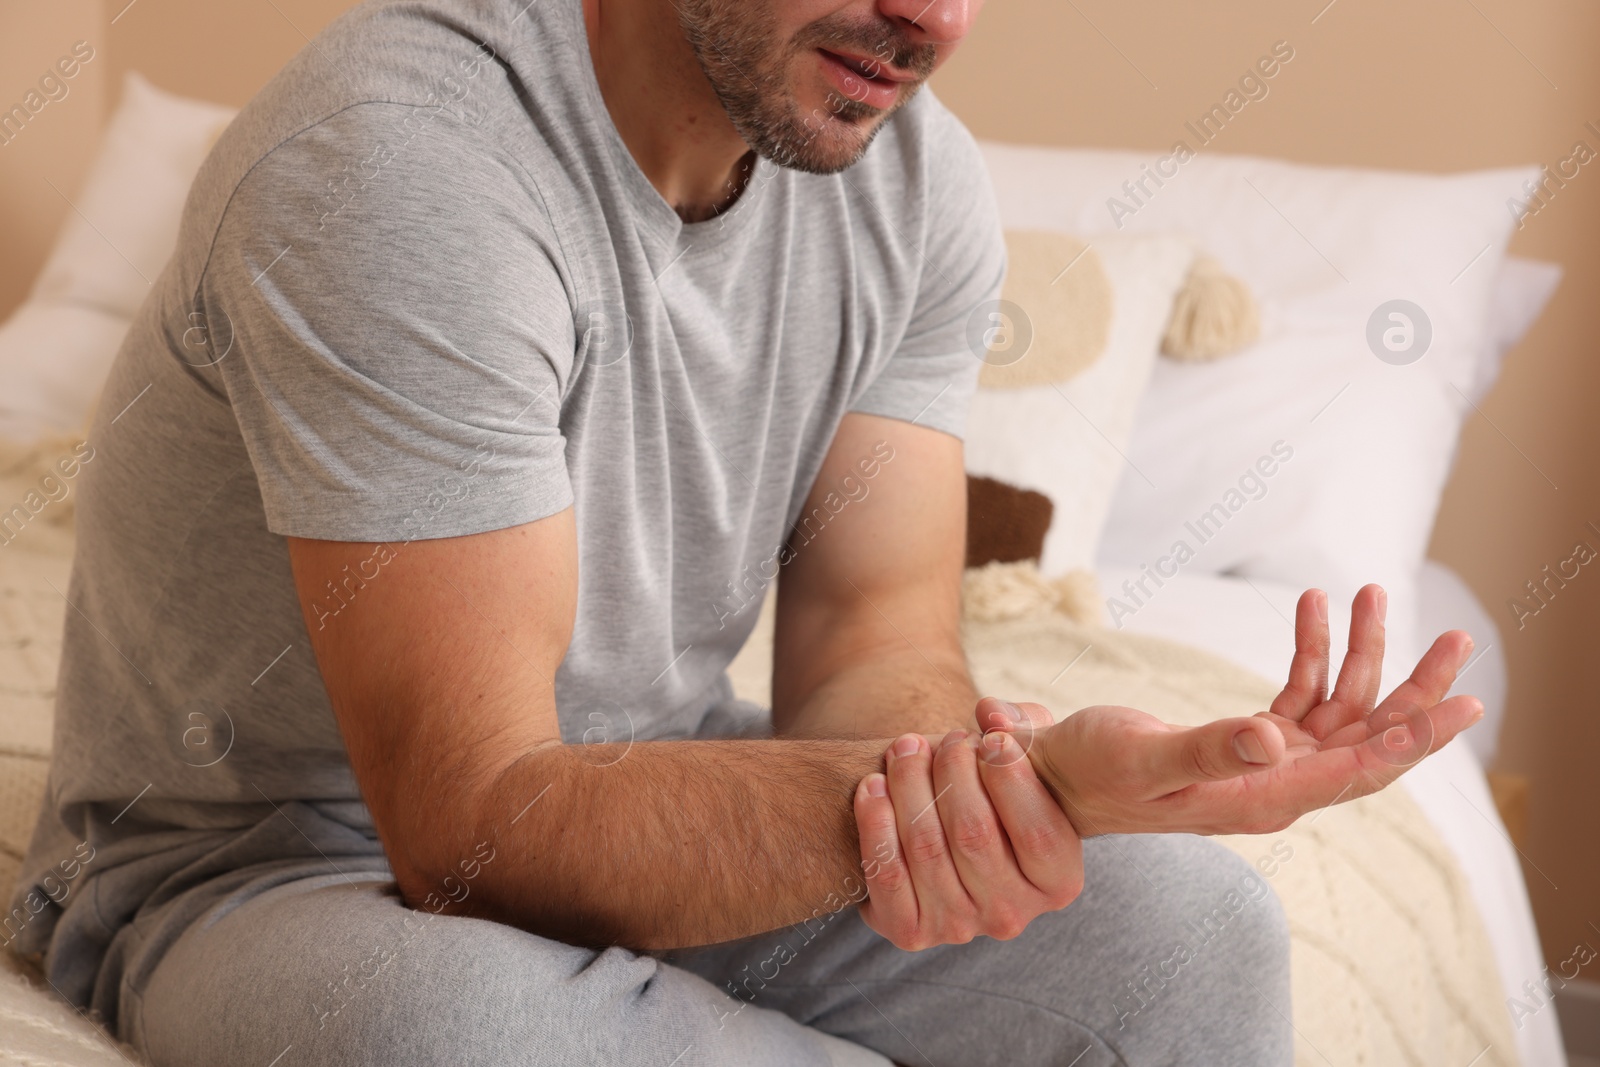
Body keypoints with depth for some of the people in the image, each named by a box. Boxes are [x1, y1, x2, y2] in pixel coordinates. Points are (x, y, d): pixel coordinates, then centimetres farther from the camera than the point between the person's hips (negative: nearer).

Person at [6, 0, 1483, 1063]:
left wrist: (947, 770, -36)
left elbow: (873, 647, -9)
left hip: (651, 811, 5)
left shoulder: (917, 178, -6)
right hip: (275, 865, -5)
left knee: (1184, 925, -15)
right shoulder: (397, 161, -29)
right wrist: (1039, 788, -43)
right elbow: (476, 825, -31)